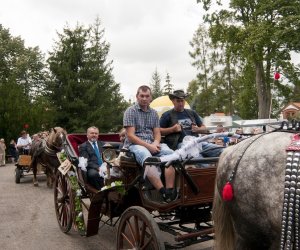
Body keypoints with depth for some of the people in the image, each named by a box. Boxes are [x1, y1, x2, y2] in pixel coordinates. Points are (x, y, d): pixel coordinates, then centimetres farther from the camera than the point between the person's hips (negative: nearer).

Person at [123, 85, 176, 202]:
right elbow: (130, 135, -7)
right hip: (135, 144, -5)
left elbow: (157, 133, 13)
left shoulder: (154, 113, 18)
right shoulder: (130, 111, 2)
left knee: (169, 153, -25)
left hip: (152, 144, 5)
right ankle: (163, 192, -45)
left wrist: (155, 143, -11)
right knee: (147, 157, -38)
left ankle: (170, 191, -31)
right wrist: (148, 146, -17)